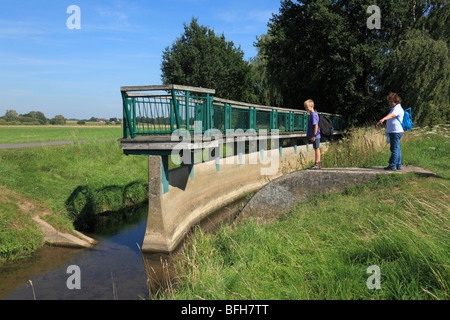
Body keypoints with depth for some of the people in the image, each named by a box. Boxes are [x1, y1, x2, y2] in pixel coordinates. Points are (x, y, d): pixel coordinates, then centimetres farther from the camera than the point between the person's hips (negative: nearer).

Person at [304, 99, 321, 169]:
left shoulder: (314, 114, -16)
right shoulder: (311, 114, 13)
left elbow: (316, 125, -21)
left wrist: (314, 135, -21)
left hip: (316, 135, -9)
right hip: (314, 135, 9)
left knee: (317, 148, -3)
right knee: (316, 149, 13)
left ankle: (317, 164, 2)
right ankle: (316, 164, 20)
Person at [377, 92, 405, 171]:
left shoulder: (398, 108, -13)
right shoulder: (394, 108, 21)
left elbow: (392, 115, -34)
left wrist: (383, 119, -51)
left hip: (396, 132, -11)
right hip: (393, 132, 11)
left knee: (394, 149, -8)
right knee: (397, 149, 12)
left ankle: (392, 166, -7)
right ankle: (398, 165, 17)